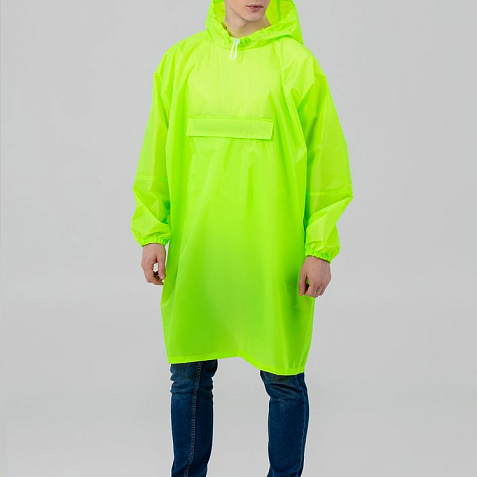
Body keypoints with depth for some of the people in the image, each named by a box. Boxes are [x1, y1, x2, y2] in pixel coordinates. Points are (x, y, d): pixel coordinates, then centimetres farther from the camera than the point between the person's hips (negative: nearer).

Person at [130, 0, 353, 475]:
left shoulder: (297, 62, 0)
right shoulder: (181, 59, 7)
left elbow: (326, 160, -2)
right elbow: (157, 153, 9)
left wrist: (321, 248, -6)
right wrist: (152, 232, 3)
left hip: (274, 256, -2)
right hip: (195, 254, 3)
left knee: (284, 378, 6)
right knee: (189, 375, 11)